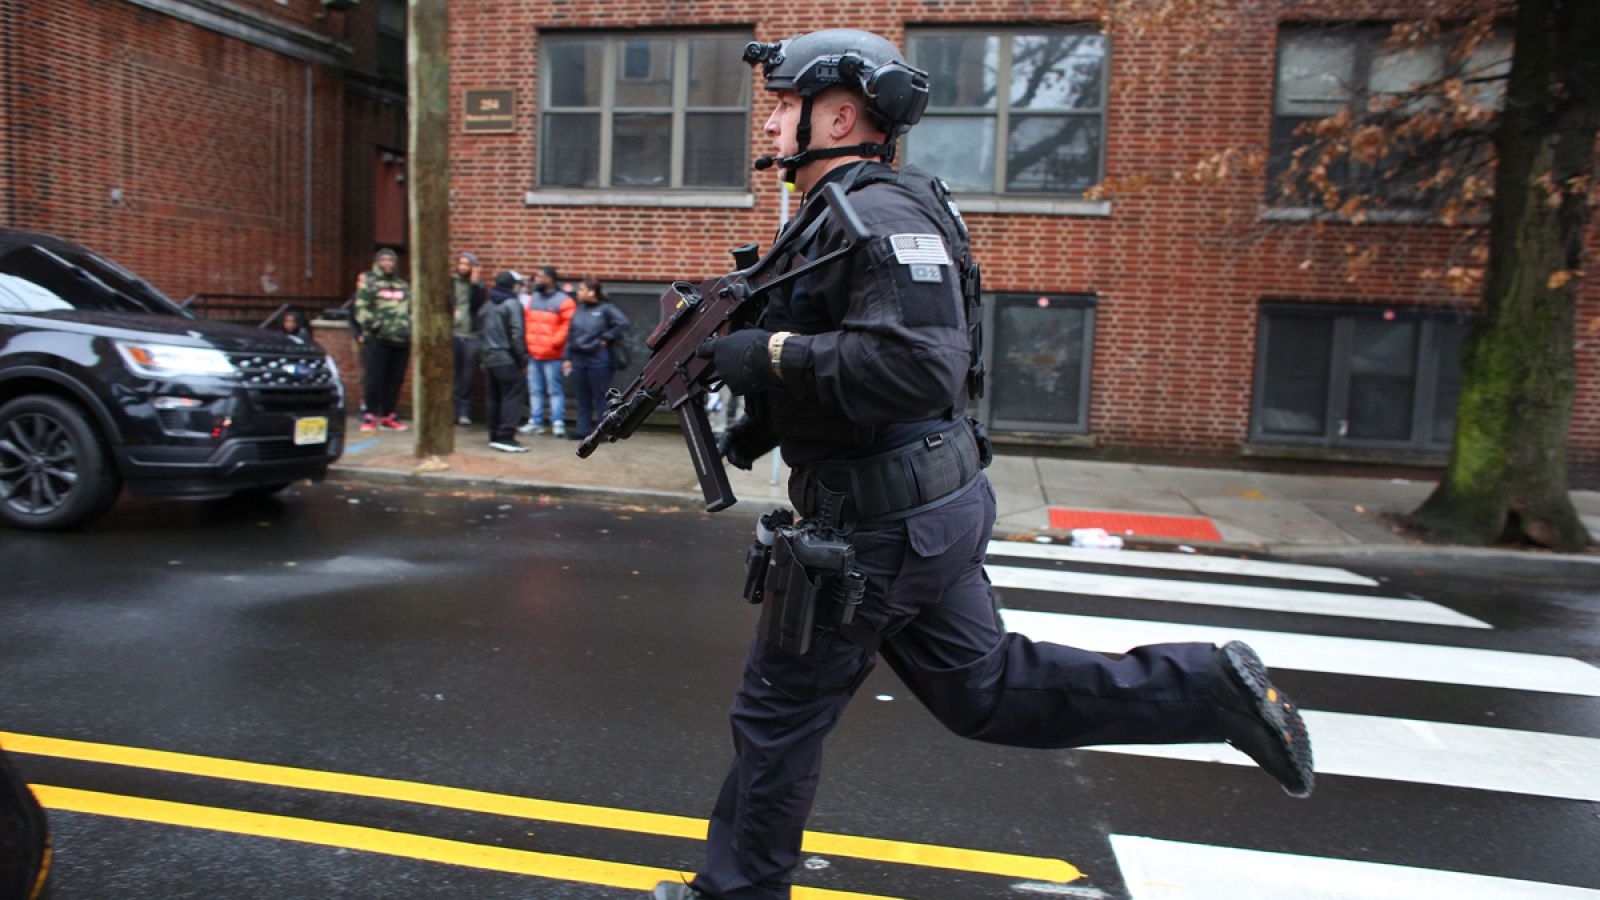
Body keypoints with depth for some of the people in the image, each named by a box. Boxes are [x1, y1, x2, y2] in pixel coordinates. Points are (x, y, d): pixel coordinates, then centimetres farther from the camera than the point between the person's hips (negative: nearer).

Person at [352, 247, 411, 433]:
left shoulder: (403, 285, 21)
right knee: (374, 378, -5)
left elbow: (411, 310, 24)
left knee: (395, 380, 6)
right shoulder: (368, 282, 5)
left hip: (401, 340, 5)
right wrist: (371, 326, -16)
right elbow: (361, 308, -3)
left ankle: (388, 416, 15)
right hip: (377, 340, -5)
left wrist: (410, 330, 11)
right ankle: (369, 416, 3)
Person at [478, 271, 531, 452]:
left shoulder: (487, 305, 16)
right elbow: (517, 334, -14)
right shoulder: (512, 304, -8)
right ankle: (506, 436, -14)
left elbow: (480, 329, 18)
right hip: (507, 360, -8)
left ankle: (495, 436, 17)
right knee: (513, 396, -7)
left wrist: (486, 356, 17)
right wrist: (523, 361, -11)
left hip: (489, 358, 8)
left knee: (495, 398, 14)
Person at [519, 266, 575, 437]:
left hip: (552, 356, -7)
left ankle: (558, 423, 0)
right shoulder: (532, 298, 14)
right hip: (532, 354, 7)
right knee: (535, 391, 11)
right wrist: (527, 342, 7)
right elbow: (525, 320, 18)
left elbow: (569, 325, -12)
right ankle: (535, 422, 17)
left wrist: (554, 342, -16)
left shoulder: (563, 301, -7)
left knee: (554, 390, -4)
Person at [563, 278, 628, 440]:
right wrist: (567, 358, 9)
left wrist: (606, 338, -11)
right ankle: (583, 429, 18)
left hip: (598, 359, -6)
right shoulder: (579, 310, 11)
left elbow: (622, 324, -16)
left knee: (601, 396, -1)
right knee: (582, 397, 11)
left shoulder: (605, 309, -6)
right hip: (578, 358, 6)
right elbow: (571, 334, 12)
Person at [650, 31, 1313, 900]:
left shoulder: (880, 215, -18)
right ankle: (1212, 688, 19)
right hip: (931, 506, 10)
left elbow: (919, 365, -32)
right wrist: (762, 418, 11)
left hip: (878, 527, -10)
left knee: (778, 712, 7)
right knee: (981, 686, 19)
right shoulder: (844, 215, 15)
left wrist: (773, 354, -24)